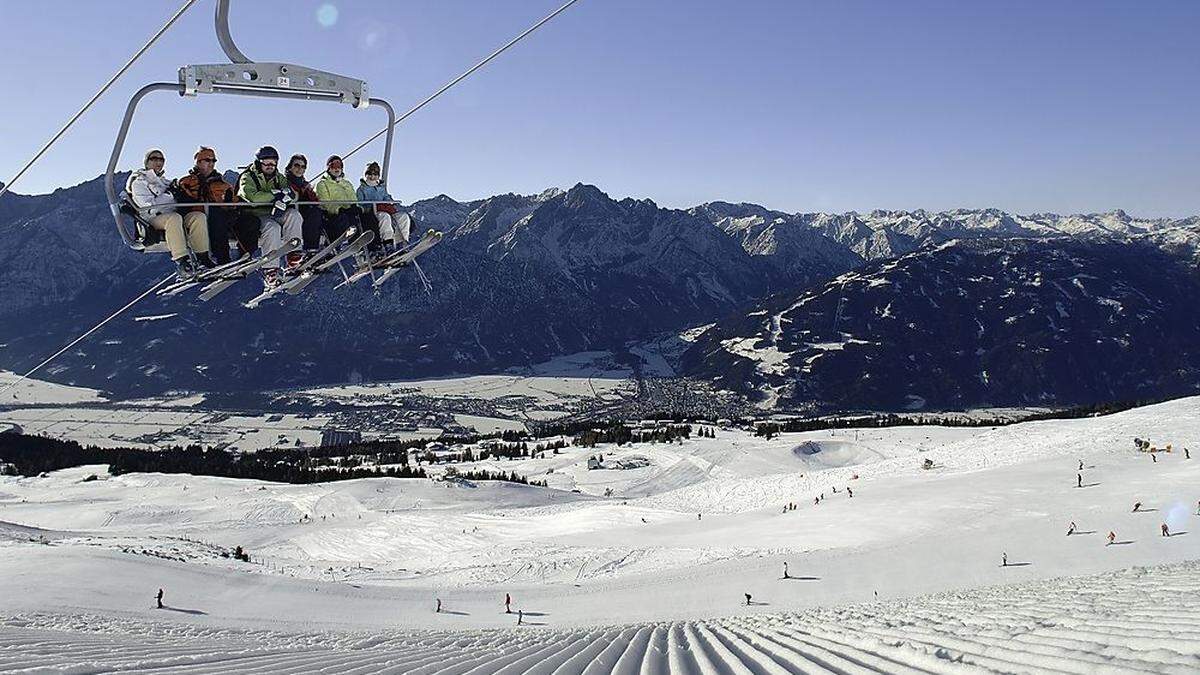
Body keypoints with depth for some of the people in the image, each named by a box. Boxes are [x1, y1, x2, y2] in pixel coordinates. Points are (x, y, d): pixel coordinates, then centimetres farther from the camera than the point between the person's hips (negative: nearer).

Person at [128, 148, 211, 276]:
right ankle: (182, 261, -48)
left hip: (172, 214, 6)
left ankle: (202, 257, -29)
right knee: (174, 218, -40)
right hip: (153, 218, -6)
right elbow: (148, 205, -9)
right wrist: (172, 198, -6)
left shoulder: (164, 180, 30)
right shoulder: (139, 182, 6)